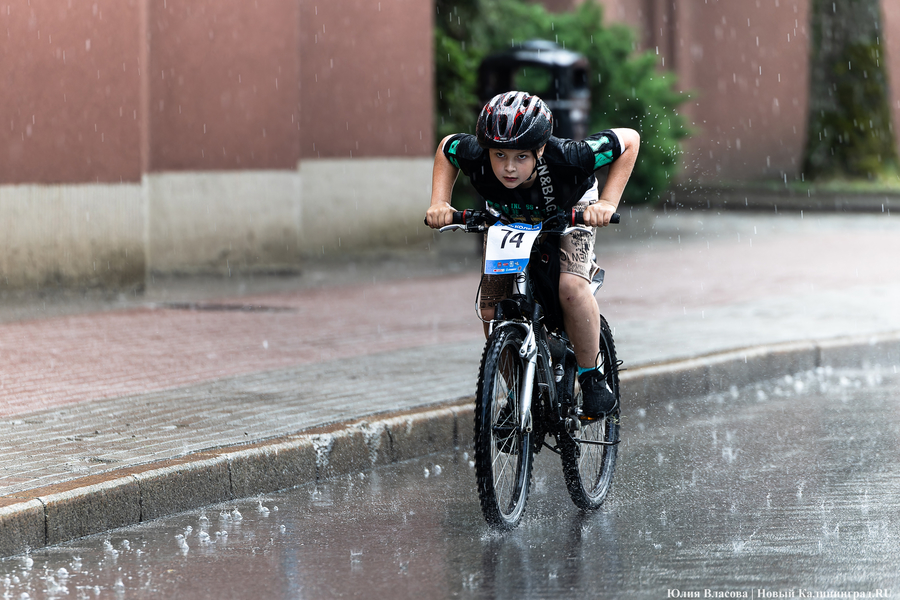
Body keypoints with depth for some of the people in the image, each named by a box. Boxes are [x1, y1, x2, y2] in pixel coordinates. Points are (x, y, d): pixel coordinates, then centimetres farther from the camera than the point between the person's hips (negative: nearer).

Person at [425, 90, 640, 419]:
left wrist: (607, 202, -34)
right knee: (492, 307, -10)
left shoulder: (565, 157, -42)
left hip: (568, 214, -3)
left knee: (571, 287, -29)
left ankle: (592, 377, -8)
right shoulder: (475, 157, -35)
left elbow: (630, 139, -28)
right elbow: (447, 148, -9)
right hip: (507, 219, 3)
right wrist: (439, 203, -20)